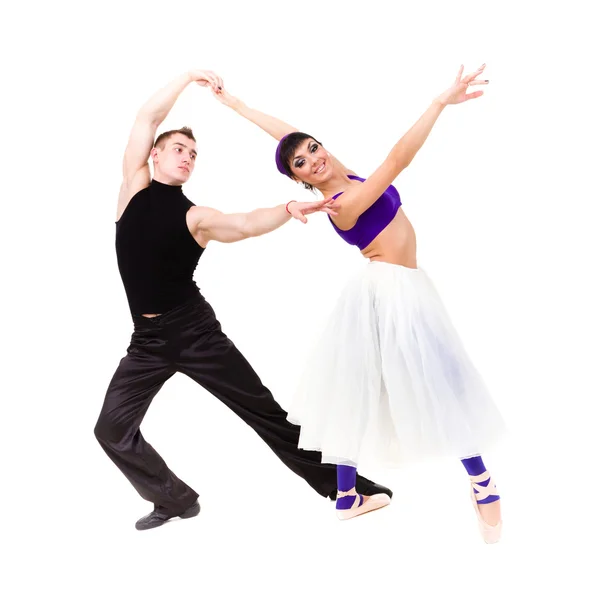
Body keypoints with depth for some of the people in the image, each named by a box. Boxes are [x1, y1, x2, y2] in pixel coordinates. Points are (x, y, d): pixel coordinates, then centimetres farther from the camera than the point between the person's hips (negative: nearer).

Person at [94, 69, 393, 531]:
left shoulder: (195, 217, -1)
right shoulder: (136, 188, 4)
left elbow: (247, 224, -19)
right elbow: (147, 119, -1)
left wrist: (290, 209, -37)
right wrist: (189, 77, 1)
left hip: (197, 331, -2)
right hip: (148, 340, 2)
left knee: (265, 411, 0)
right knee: (112, 429, 2)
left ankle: (339, 484, 8)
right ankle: (176, 500, 21)